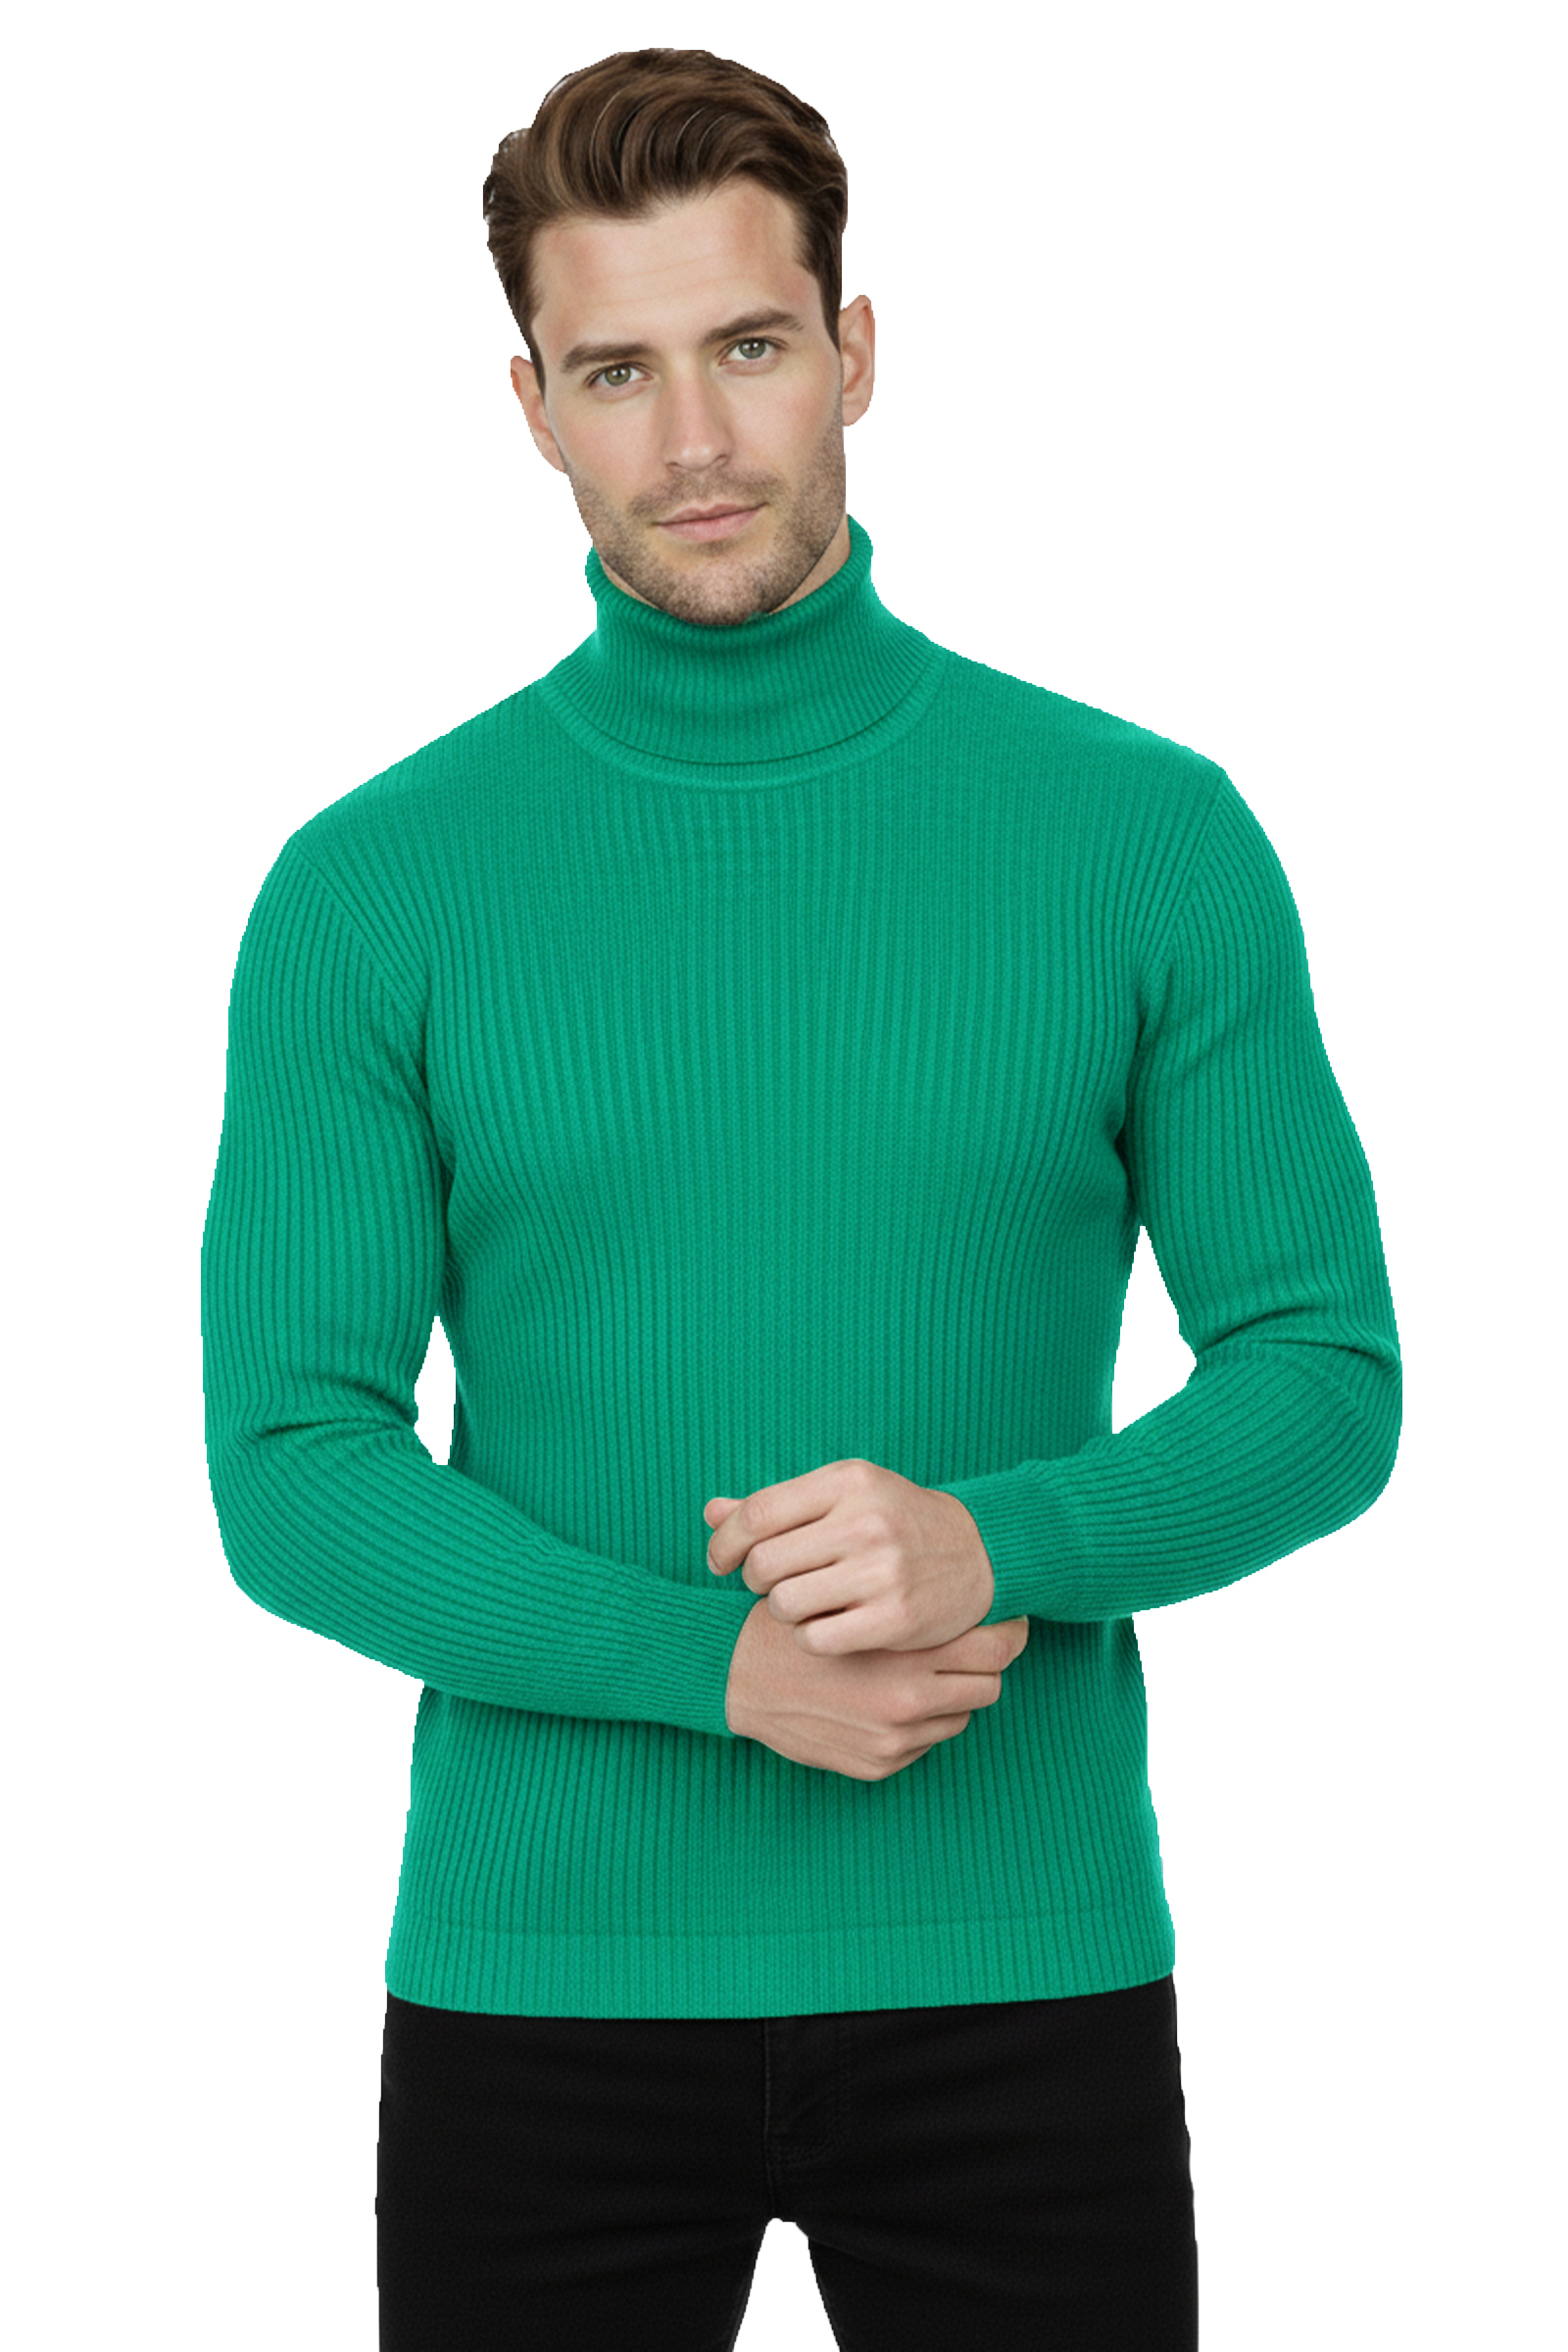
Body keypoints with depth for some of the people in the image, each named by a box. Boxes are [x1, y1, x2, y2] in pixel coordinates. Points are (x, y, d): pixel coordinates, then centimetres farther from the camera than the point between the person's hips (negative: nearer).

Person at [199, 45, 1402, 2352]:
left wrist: (1002, 1543, -19)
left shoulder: (1148, 836, -1)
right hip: (539, 1982, 0)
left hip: (1021, 1972, 0)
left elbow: (1321, 1376, 0)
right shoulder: (370, 888, -2)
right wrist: (721, 1668, -18)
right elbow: (293, 1467, -5)